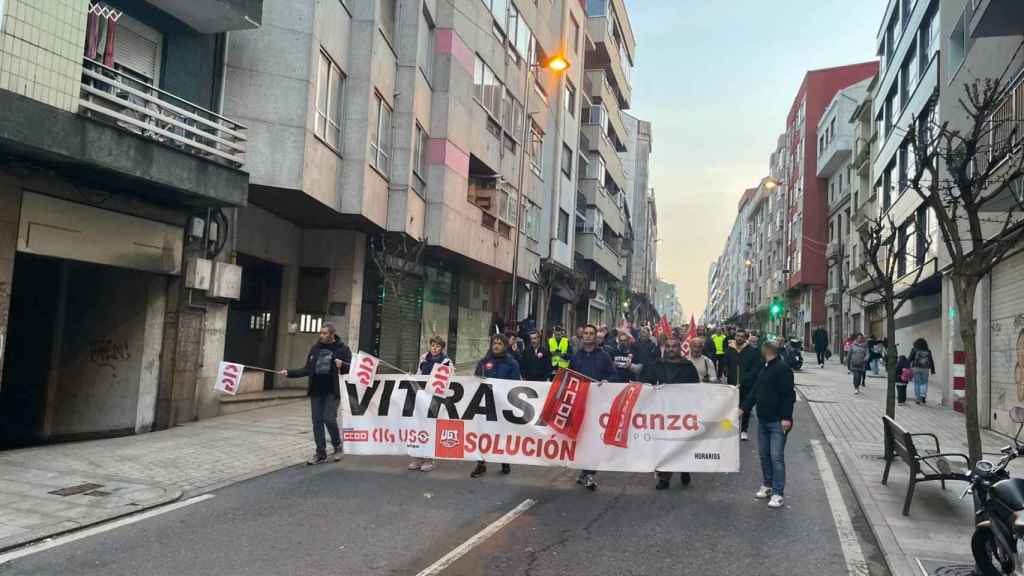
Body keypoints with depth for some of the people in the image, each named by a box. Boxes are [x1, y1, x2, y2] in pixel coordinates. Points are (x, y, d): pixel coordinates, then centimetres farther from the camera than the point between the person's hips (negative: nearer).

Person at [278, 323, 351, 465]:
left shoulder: (342, 349, -2)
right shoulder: (315, 348, 11)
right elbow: (307, 370, 14)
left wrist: (342, 365, -24)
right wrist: (289, 373, 4)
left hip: (332, 392, -5)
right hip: (316, 391, 5)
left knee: (329, 419, -11)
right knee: (317, 421, 5)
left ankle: (338, 447, 14)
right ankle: (321, 453, 14)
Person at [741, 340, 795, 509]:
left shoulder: (782, 369, -14)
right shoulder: (764, 370, 14)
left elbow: (789, 395, -19)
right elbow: (755, 392, 17)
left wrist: (786, 417, -23)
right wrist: (744, 408, 12)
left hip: (777, 422, -9)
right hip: (763, 419, 9)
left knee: (777, 457, -6)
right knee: (764, 454, 14)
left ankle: (778, 493, 0)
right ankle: (767, 485, 27)